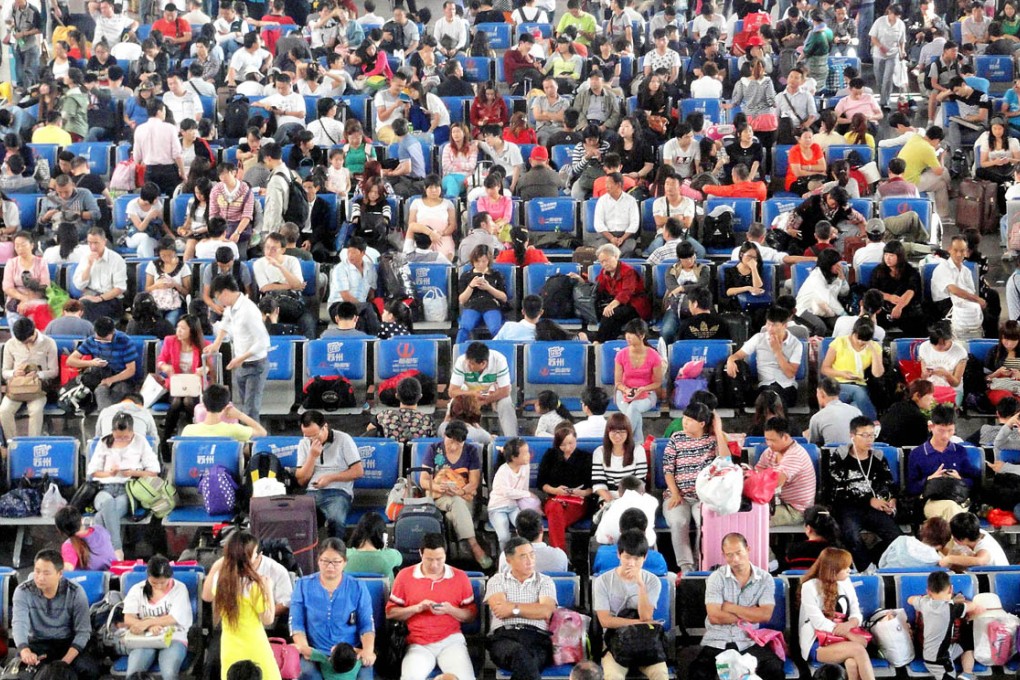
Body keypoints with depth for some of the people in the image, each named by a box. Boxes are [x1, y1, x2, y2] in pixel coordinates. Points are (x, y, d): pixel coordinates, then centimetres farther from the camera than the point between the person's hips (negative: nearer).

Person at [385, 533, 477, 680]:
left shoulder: (459, 577, 6)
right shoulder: (405, 575, 5)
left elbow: (472, 615, 9)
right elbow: (390, 613, 6)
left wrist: (450, 610, -10)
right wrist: (417, 608, -10)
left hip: (451, 640, 0)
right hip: (418, 644, 0)